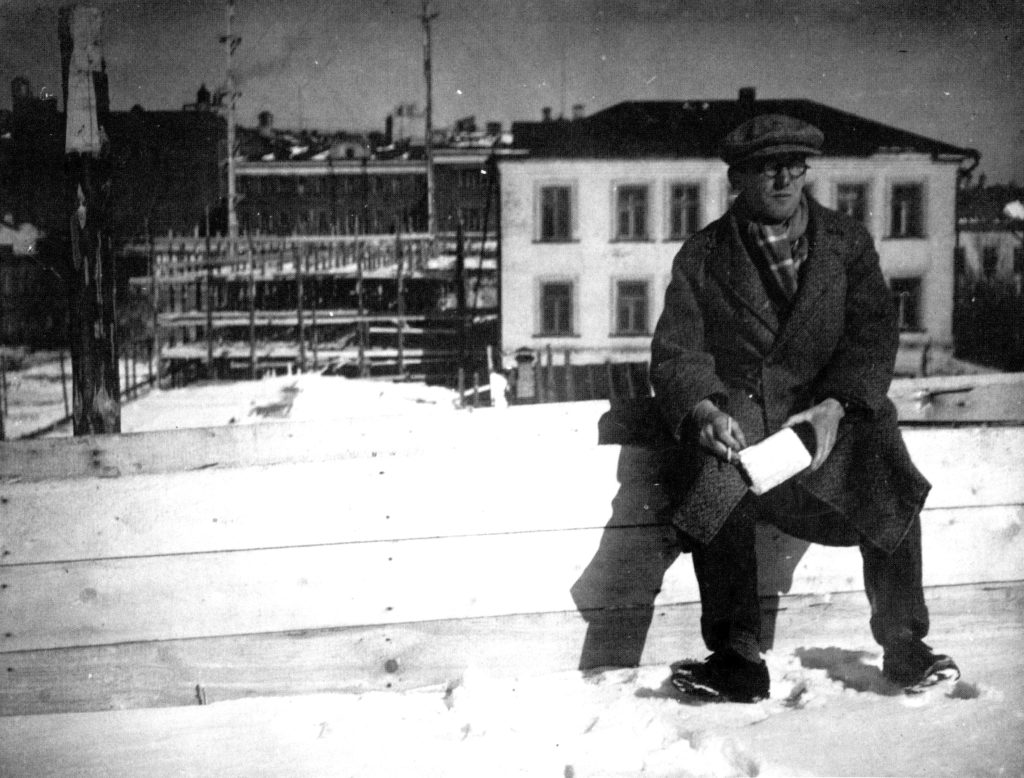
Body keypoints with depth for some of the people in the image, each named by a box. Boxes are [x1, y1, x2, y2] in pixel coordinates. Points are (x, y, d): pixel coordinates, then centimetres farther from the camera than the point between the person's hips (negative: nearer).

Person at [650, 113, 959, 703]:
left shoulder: (848, 242, 10)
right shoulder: (702, 256, 7)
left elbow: (875, 333, 0)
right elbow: (675, 350, -1)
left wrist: (835, 406, -19)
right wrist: (703, 410, -23)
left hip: (833, 406, 1)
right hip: (736, 408, -1)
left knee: (891, 485, -26)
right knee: (716, 489, -31)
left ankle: (904, 646, -9)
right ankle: (738, 660, -21)